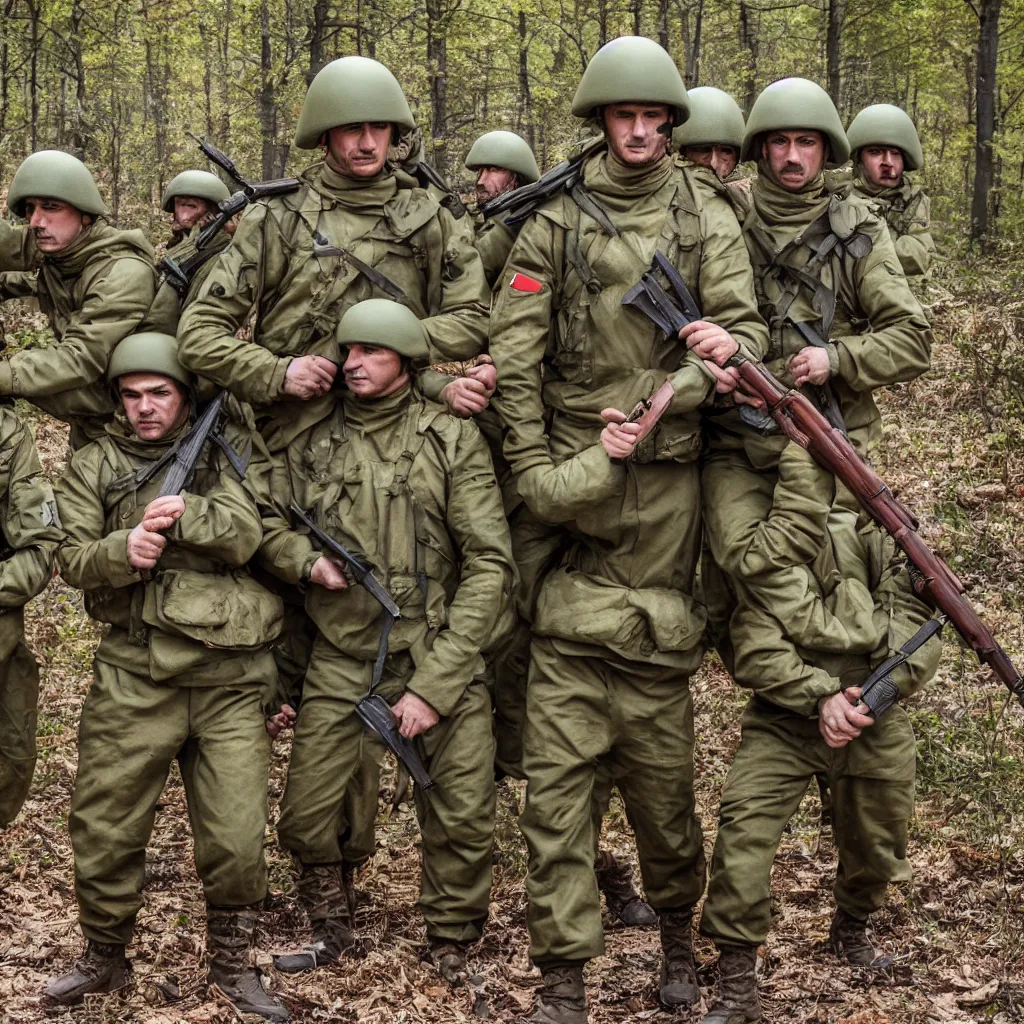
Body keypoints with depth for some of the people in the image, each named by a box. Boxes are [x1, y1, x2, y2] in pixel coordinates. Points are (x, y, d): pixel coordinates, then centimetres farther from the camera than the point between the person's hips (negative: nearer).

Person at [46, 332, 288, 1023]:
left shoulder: (229, 449, 8)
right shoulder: (95, 466, 10)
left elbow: (247, 533, -6)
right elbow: (72, 559, 0)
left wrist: (184, 514, -22)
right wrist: (123, 551, -19)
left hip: (228, 678, -1)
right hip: (133, 673, 1)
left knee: (237, 839, 1)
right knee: (104, 828, 5)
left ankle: (233, 966, 21)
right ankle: (105, 958, 28)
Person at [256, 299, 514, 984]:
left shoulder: (453, 441, -4)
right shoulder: (313, 444, 6)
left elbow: (489, 567, -9)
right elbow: (267, 522, 18)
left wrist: (434, 685, -14)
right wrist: (306, 561, -8)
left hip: (442, 661, -2)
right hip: (341, 663, 3)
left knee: (464, 824, -2)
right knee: (305, 818, 4)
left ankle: (453, 953, 21)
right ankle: (331, 931, 30)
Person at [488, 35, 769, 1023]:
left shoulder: (706, 219, 9)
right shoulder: (552, 223, 6)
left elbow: (744, 338, -1)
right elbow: (514, 359, 2)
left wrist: (652, 408, -13)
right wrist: (537, 473, -5)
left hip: (661, 480, 1)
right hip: (564, 472, 0)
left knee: (659, 754, 6)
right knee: (557, 761, -3)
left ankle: (676, 923, 27)